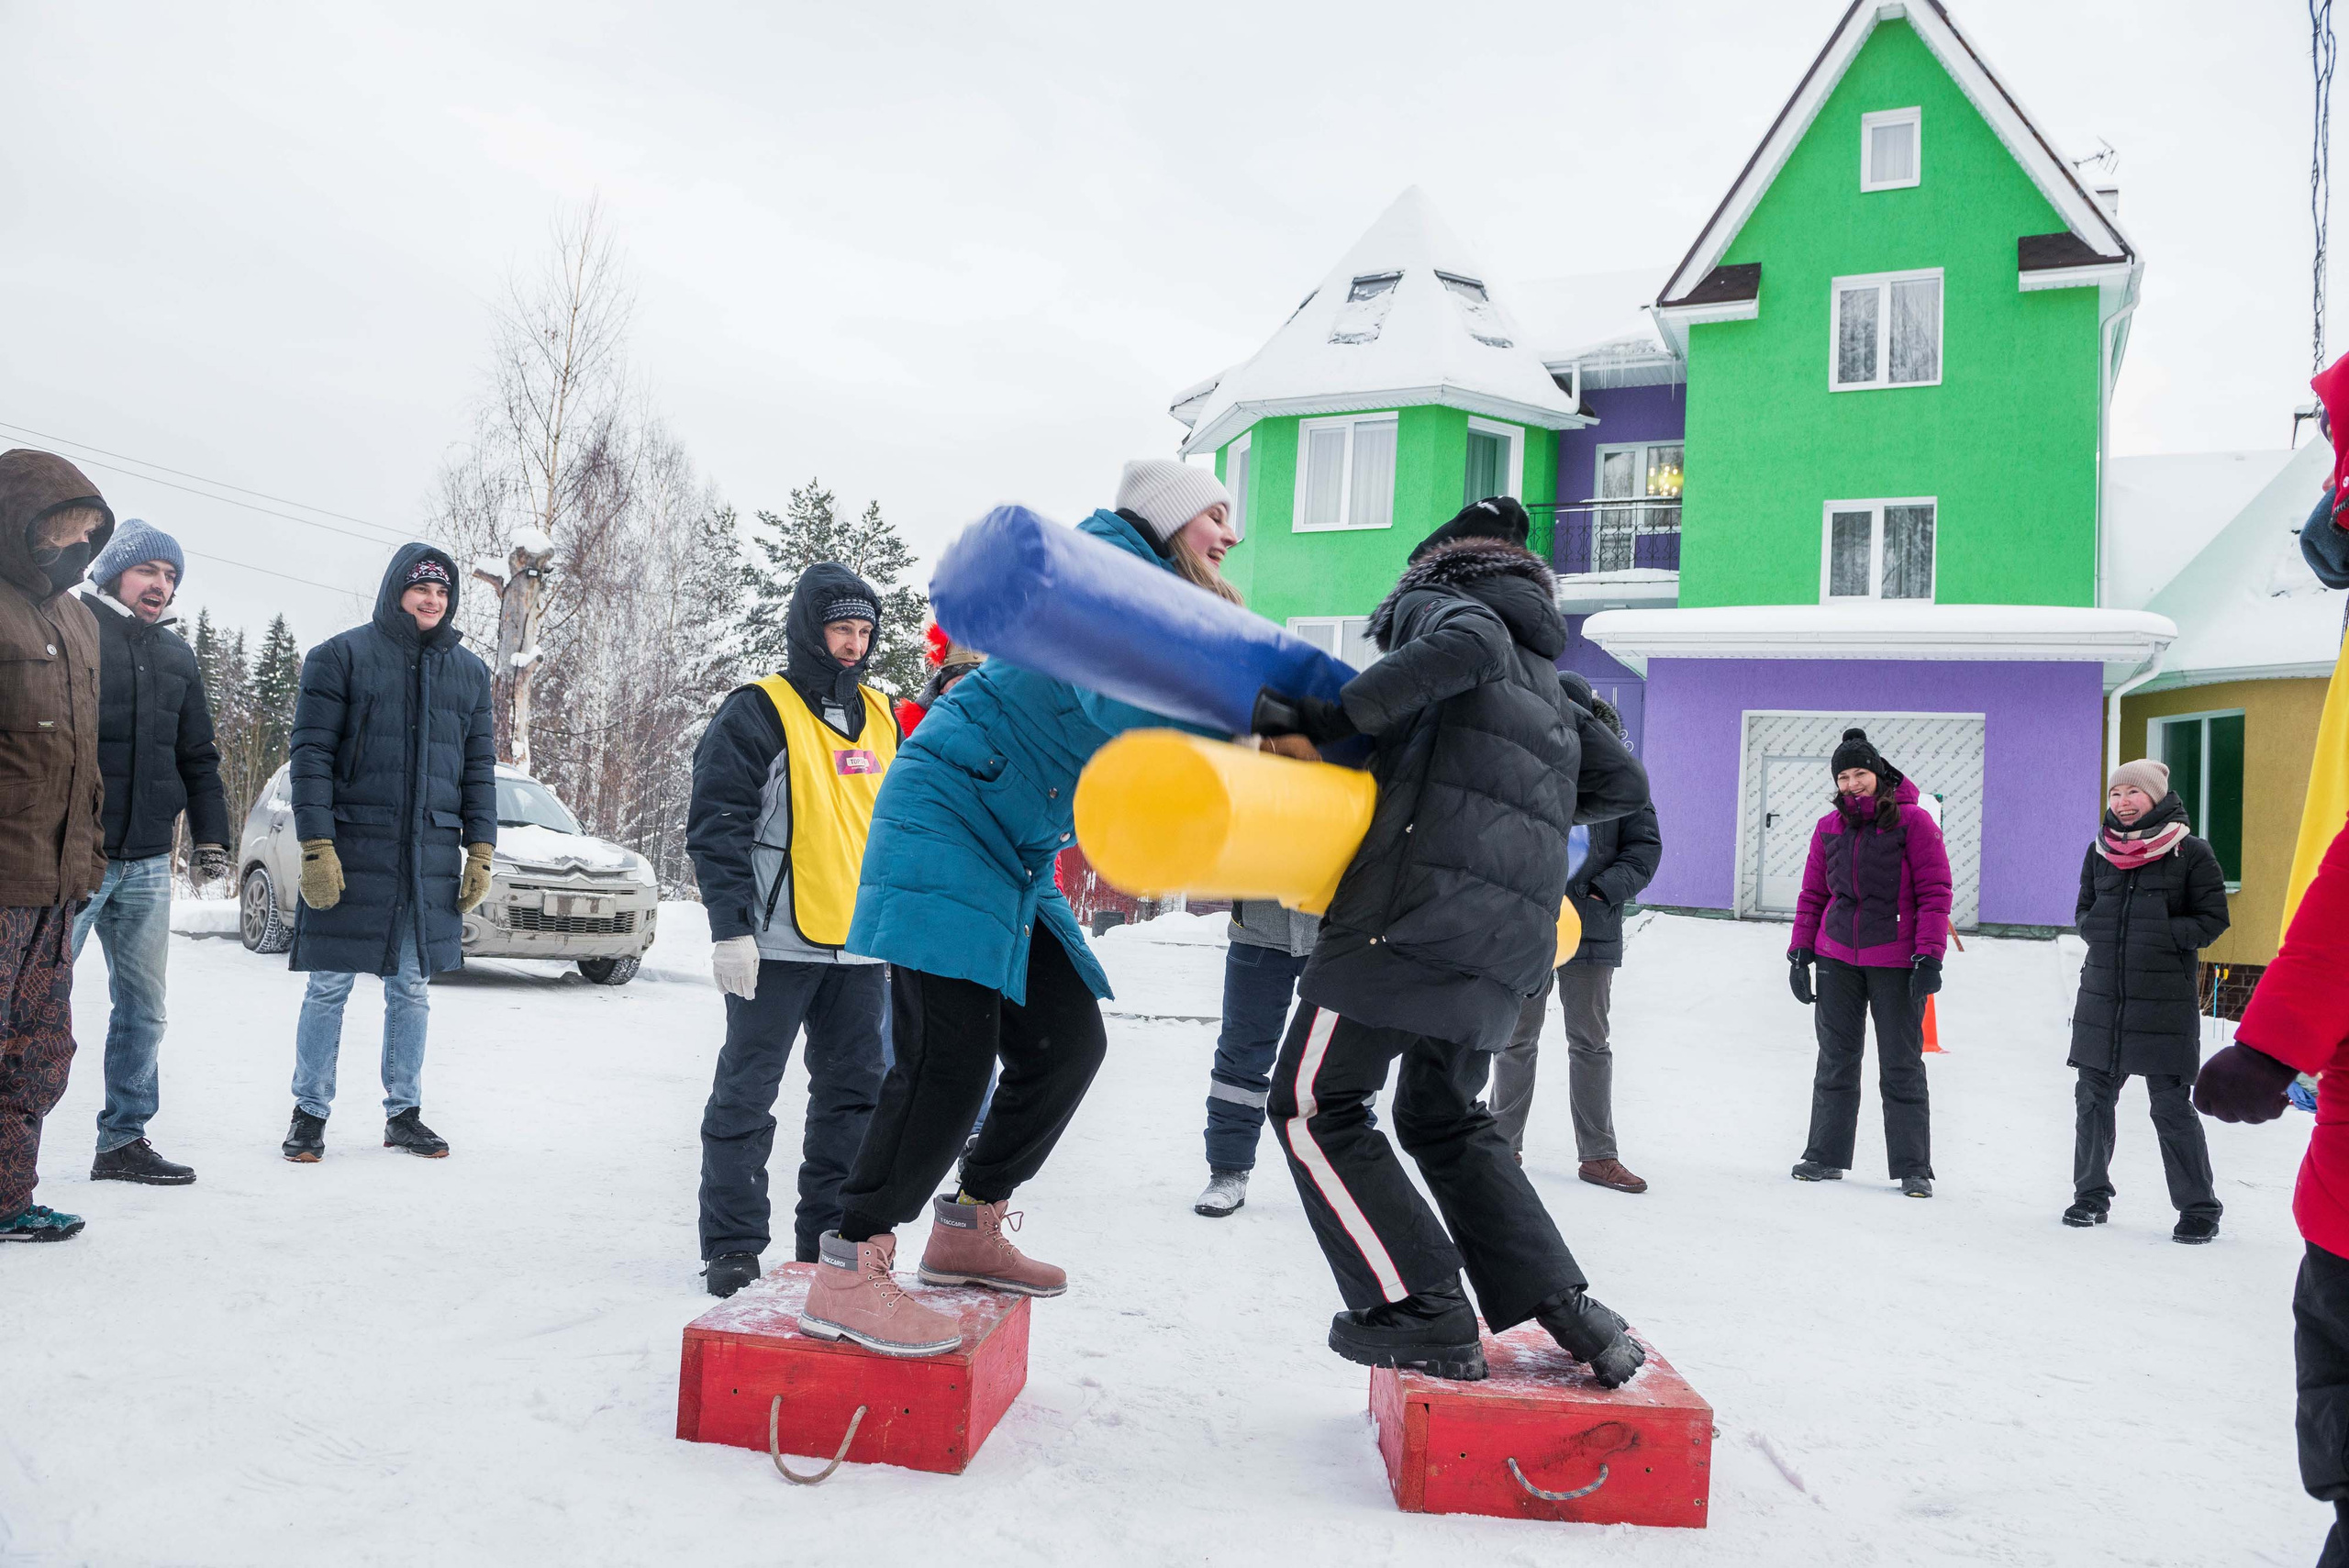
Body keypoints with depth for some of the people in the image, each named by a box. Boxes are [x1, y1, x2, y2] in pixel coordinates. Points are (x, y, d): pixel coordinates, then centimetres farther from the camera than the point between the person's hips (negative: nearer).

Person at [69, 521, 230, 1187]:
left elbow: (198, 756, 21)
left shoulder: (177, 656, 17)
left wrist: (210, 838, 12)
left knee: (143, 1007, 8)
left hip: (148, 862, 6)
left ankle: (124, 1140, 16)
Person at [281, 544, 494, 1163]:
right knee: (329, 987, 3)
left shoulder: (469, 670, 12)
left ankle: (405, 1113, 20)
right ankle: (309, 1112, 16)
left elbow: (480, 766, 14)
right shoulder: (342, 655, -1)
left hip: (433, 858, 4)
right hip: (351, 853, -3)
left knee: (412, 989, 10)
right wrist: (316, 845, -13)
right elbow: (311, 753, -5)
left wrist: (481, 851, 7)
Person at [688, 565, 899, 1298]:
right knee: (745, 1095, 2)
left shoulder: (880, 718, 14)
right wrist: (730, 928, -17)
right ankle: (732, 1245, 12)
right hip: (778, 943, -6)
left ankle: (832, 1235, 23)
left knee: (854, 1096, 11)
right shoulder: (757, 713, -6)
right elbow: (718, 825, -11)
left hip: (860, 945, 6)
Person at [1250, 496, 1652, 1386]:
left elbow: (1468, 646, -18)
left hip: (1424, 903, -8)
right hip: (1518, 933, 8)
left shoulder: (1433, 602, 7)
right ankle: (1564, 1307, 15)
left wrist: (1329, 718, -18)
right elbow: (1623, 784, 30)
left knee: (1315, 1104, 5)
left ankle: (1426, 1318, 2)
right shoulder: (1545, 682, 28)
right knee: (1445, 1120, 23)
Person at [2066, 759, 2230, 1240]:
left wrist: (2160, 935, -15)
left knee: (2171, 1106, -2)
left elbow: (2212, 919, -3)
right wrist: (2099, 932, -2)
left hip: (2164, 1000, -4)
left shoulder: (2190, 852, -3)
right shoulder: (2100, 851, 10)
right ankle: (2091, 1194, 22)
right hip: (2101, 996, 5)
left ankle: (2199, 1208, 11)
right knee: (2093, 1097, 9)